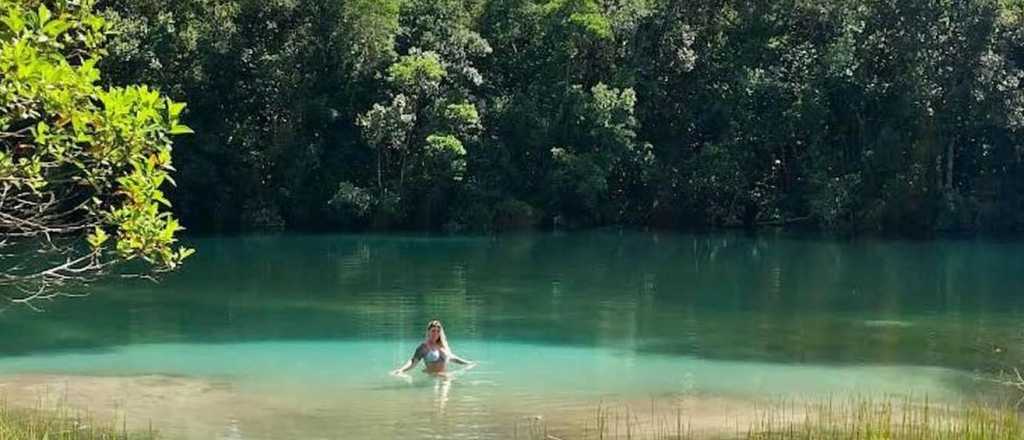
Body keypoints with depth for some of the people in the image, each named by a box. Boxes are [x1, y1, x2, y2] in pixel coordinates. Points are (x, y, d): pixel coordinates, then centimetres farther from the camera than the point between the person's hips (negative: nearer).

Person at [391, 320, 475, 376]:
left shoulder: (444, 345, 16)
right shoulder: (424, 347, -2)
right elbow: (413, 361, -11)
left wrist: (467, 363, 43)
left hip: (444, 376, 6)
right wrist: (401, 369, -28)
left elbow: (452, 357, 33)